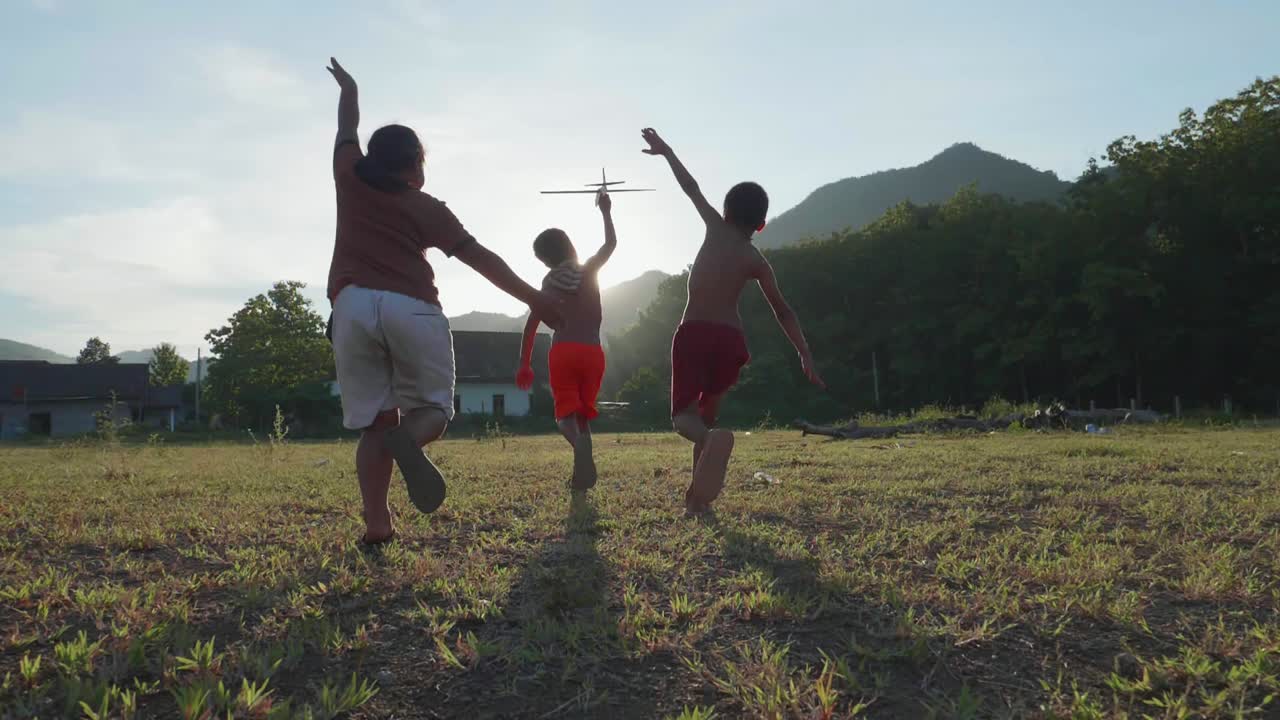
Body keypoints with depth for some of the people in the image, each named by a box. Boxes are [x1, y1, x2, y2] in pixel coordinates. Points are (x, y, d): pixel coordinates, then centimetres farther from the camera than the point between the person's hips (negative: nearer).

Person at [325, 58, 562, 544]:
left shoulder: (350, 177, 18)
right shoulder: (425, 207, 11)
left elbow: (347, 130, 38)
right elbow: (479, 257, 4)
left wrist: (348, 90, 56)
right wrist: (533, 299, 3)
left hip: (353, 305, 3)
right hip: (412, 309, -2)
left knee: (374, 420, 5)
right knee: (432, 407, 6)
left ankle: (376, 523, -8)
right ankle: (407, 438, -31)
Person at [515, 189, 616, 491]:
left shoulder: (549, 282, 7)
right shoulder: (590, 270, 8)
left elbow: (532, 323, 4)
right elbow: (611, 242, 25)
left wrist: (525, 364, 9)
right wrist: (606, 212, 38)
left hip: (562, 352, -2)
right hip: (592, 352, 2)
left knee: (566, 412, -4)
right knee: (584, 412, 14)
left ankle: (580, 444, -38)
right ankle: (582, 476, 4)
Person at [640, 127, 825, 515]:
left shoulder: (716, 228, 4)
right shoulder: (757, 261, 7)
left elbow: (690, 187, 16)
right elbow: (783, 311, 6)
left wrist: (664, 150, 28)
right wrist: (805, 353, 9)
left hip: (694, 333, -2)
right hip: (731, 338, 3)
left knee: (684, 415, -1)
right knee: (706, 413, 18)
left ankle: (713, 439, -38)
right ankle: (698, 493, 11)